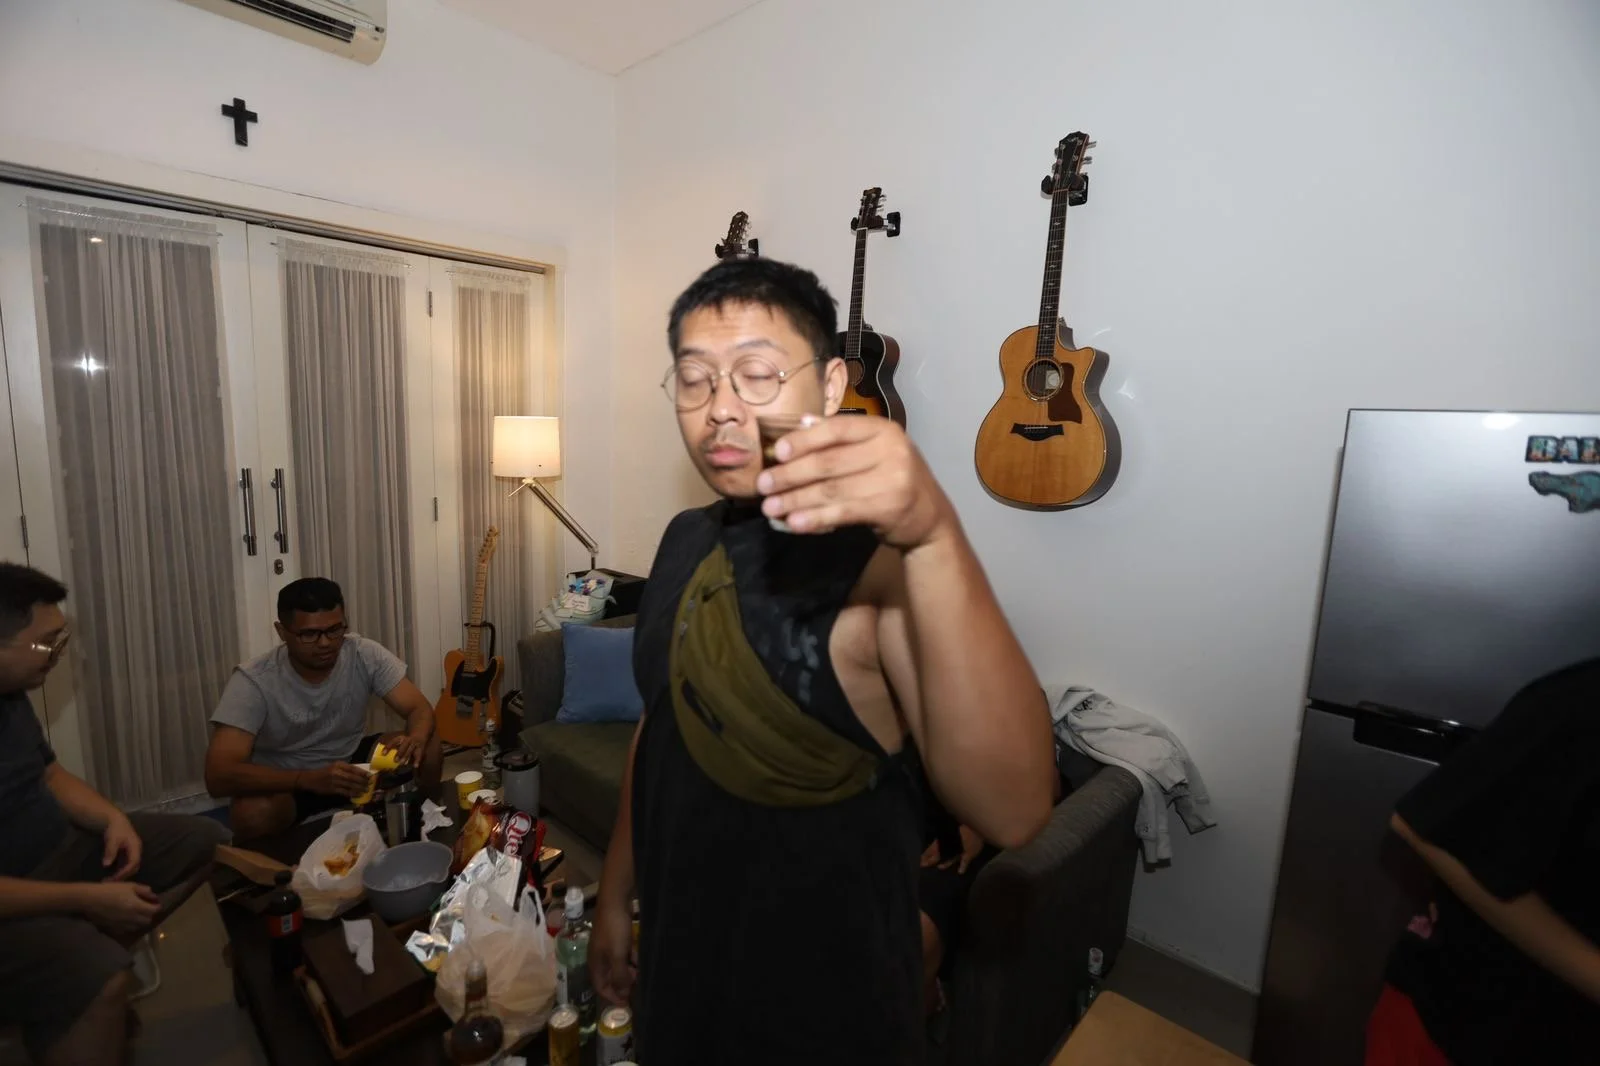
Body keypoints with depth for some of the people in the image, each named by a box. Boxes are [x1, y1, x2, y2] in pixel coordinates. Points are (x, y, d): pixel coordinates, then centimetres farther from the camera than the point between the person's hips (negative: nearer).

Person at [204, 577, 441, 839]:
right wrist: (310, 779, -46)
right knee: (253, 813, -35)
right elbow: (218, 775, -32)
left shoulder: (365, 656, -18)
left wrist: (416, 738, -43)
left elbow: (420, 708, -18)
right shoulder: (254, 680, -25)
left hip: (350, 761, 2)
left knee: (426, 751, -23)